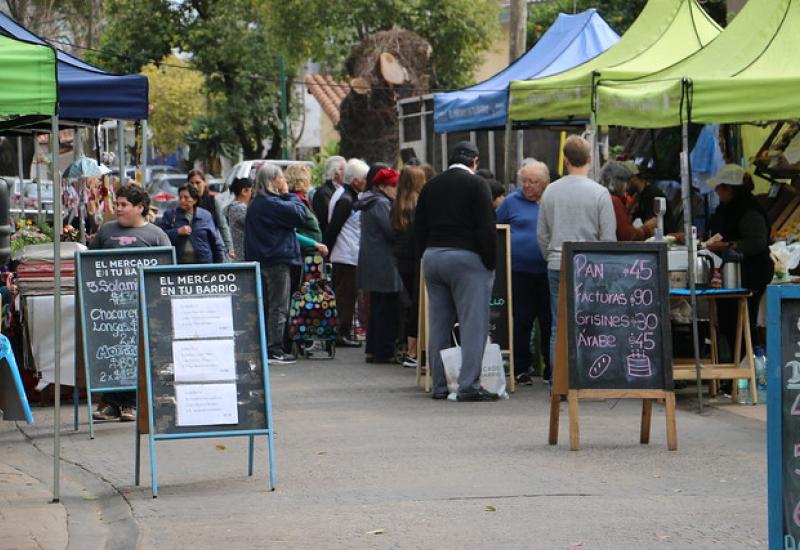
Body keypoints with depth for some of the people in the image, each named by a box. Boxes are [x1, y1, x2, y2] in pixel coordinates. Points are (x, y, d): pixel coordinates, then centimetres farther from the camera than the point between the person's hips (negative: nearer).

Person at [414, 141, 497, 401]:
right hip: (466, 258, -6)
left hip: (432, 258, 6)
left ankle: (439, 385, 13)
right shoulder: (476, 184, -6)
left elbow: (419, 230, 14)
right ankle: (469, 385, -12)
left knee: (438, 325, 10)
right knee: (473, 324, -6)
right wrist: (490, 263, -6)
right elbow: (486, 228, -11)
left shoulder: (430, 186, 12)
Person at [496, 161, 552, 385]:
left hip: (548, 271, 1)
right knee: (522, 321, 2)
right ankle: (521, 368, 11)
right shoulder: (512, 202, 5)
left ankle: (551, 370, 12)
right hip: (520, 271, -1)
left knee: (549, 322, 4)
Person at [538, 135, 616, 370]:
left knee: (559, 329, 7)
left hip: (557, 268, 3)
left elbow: (541, 235, 9)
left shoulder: (550, 191, 4)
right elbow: (608, 238, -5)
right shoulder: (599, 193, -7)